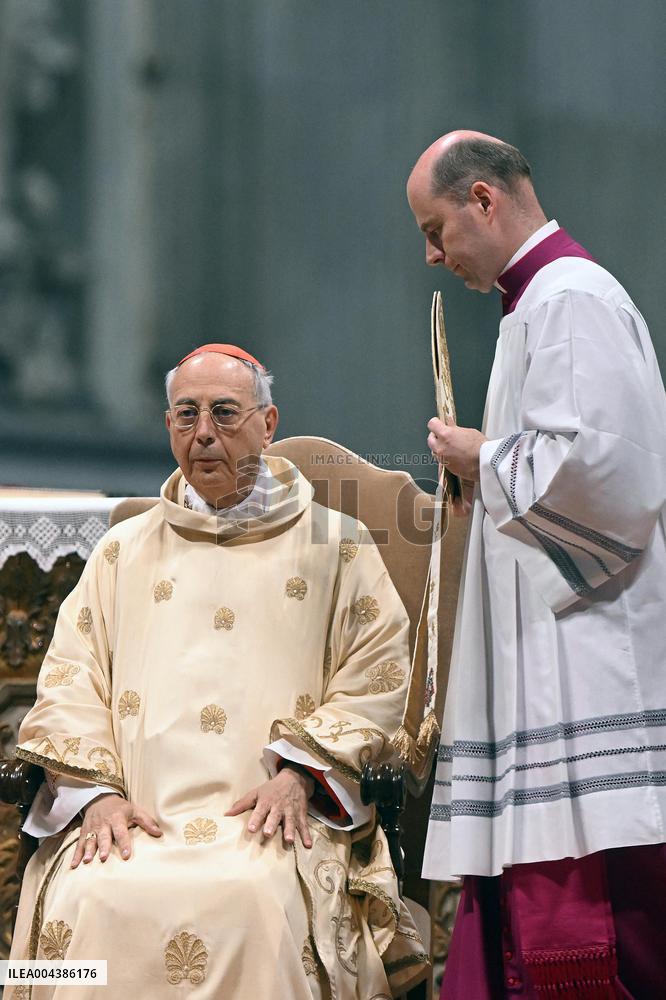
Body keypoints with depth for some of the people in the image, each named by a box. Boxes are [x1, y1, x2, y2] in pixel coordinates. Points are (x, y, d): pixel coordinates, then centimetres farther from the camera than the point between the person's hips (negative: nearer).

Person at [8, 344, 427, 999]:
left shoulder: (335, 545, 16)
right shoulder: (124, 551, 23)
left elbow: (378, 674, 7)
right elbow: (69, 679, 14)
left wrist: (300, 774, -9)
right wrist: (96, 794, -4)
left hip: (269, 820, -2)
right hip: (135, 815, 2)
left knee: (249, 899, -36)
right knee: (87, 901, -31)